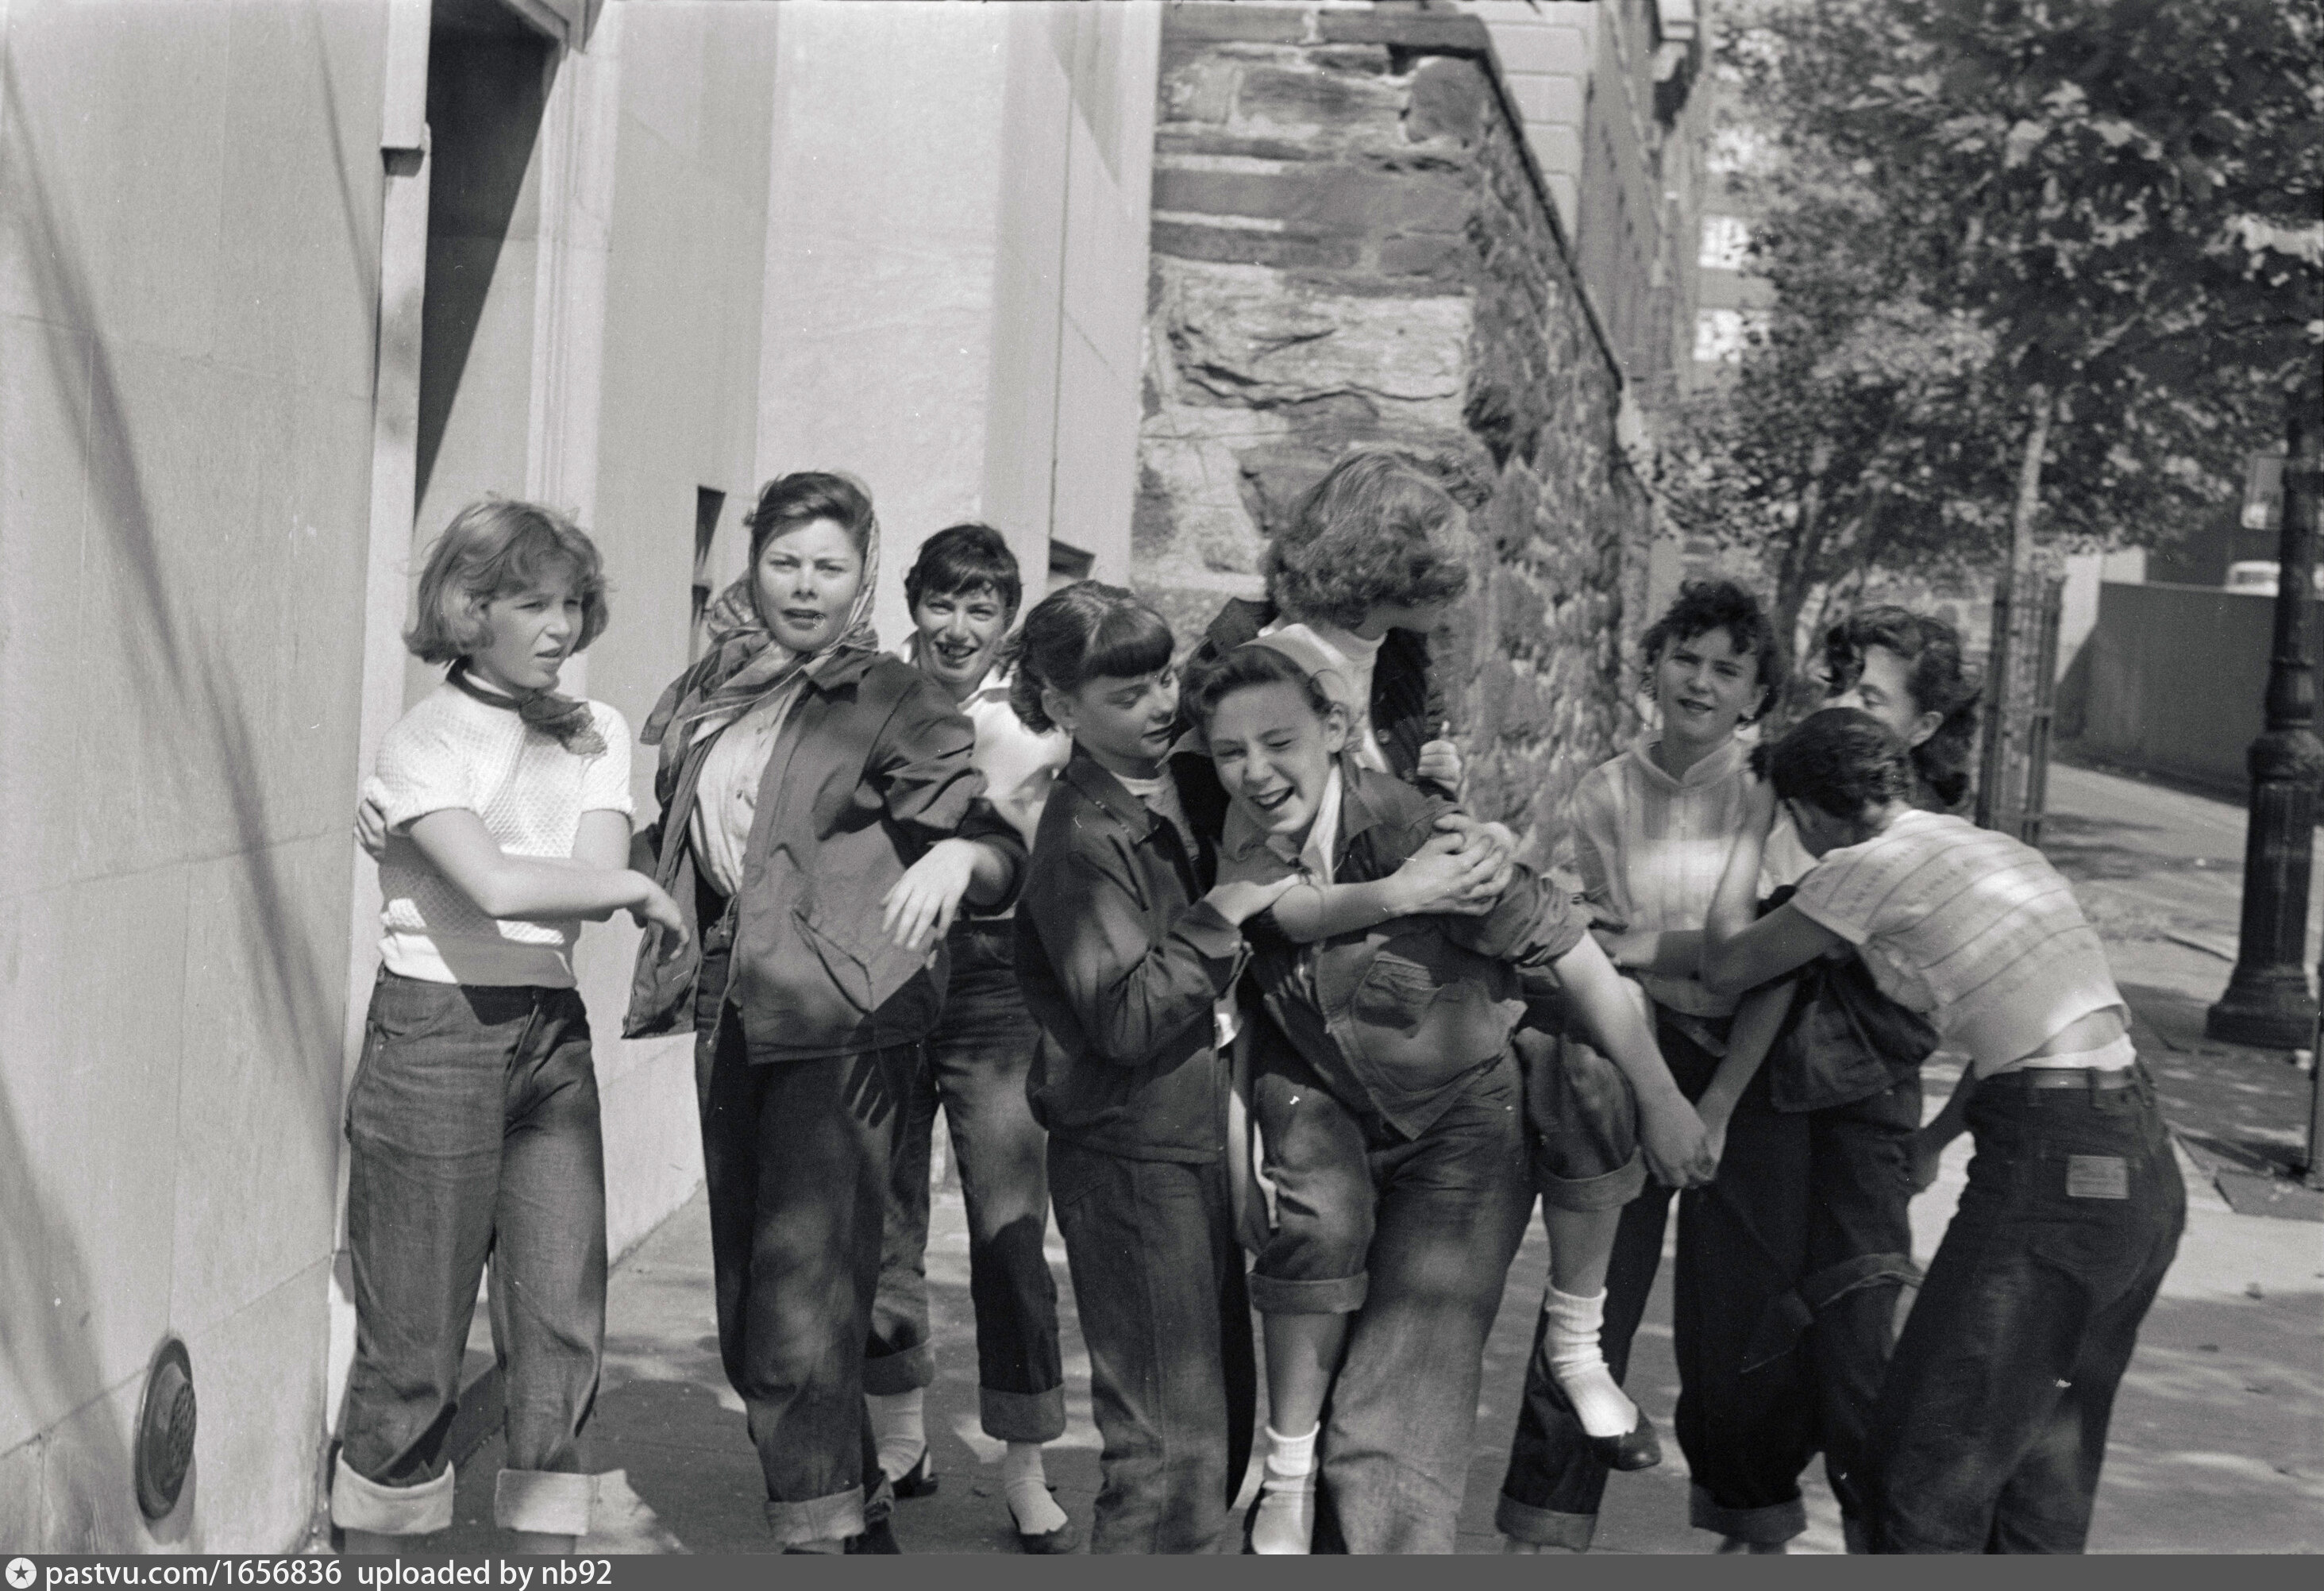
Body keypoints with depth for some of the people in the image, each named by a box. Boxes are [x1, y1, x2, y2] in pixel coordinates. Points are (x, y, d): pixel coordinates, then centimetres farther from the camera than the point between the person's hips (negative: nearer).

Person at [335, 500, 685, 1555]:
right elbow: (499, 886, -21)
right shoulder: (424, 741, -7)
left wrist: (424, 848, -9)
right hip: (435, 1038, -5)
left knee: (563, 1327, 4)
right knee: (416, 1337, 0)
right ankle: (374, 1546, 15)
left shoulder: (594, 737, 11)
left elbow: (595, 881, -4)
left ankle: (545, 1548, 14)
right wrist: (643, 892, -9)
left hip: (553, 1032, 5)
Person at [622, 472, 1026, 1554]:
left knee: (802, 1308, -12)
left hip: (839, 1017, -6)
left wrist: (956, 857, -31)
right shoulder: (703, 697, 13)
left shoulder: (893, 703, -3)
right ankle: (859, 1514, 30)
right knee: (746, 1310, 13)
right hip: (732, 1010, 7)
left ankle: (820, 1538, -2)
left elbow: (999, 846, -11)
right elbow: (665, 829, 25)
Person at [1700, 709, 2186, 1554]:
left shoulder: (1868, 867, -6)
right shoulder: (1995, 846, 19)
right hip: (2145, 1166, 9)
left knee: (1930, 1463, 0)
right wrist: (1933, 1140, 35)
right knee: (2047, 1461, 19)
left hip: (2053, 1171, -9)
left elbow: (1725, 965, 6)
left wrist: (1751, 834, 18)